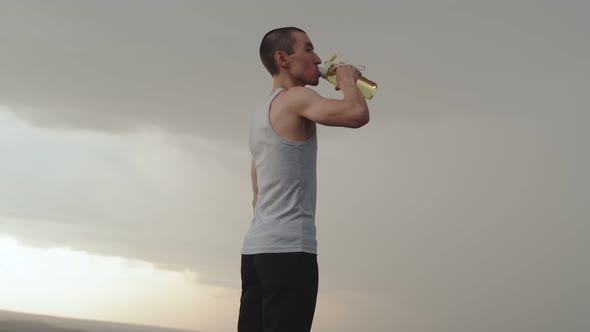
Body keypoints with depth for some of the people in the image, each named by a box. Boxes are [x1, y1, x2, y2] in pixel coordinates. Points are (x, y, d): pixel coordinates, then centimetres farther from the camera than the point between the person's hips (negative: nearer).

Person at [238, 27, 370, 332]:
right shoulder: (295, 98, -6)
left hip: (256, 248, 9)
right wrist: (347, 80, -2)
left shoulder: (262, 113, 23)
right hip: (289, 248, -9)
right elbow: (358, 114, -21)